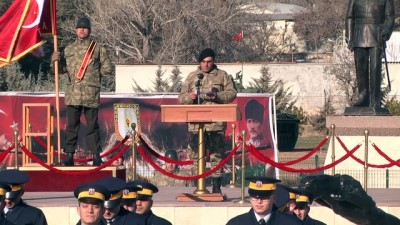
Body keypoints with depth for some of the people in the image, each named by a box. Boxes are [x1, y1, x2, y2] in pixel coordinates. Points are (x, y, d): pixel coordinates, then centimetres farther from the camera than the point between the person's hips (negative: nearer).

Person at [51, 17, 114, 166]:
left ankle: (96, 155, 6)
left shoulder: (97, 48, 5)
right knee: (72, 125, 2)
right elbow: (62, 69, 15)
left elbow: (108, 68, 5)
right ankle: (69, 155, 6)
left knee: (92, 125, 1)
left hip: (91, 94, -2)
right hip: (73, 93, 2)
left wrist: (94, 72, 2)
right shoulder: (69, 49, 14)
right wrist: (55, 61, -3)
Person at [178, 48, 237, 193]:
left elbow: (232, 93, 2)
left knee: (217, 154, -3)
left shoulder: (222, 76, 9)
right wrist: (189, 97, -11)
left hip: (216, 123, -2)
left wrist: (217, 96, -15)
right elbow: (181, 98, 11)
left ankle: (216, 187, 0)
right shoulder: (192, 77, 14)